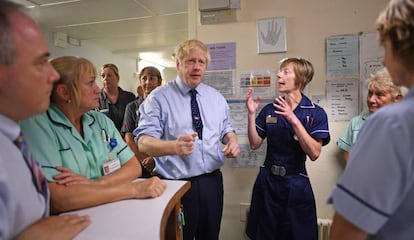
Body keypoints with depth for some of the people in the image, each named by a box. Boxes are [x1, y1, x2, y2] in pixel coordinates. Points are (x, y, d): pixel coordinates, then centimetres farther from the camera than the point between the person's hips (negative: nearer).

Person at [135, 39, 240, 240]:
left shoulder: (216, 97, 8)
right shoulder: (159, 97, -8)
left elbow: (226, 129, 16)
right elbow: (143, 142, -16)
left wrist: (233, 141, -8)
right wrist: (174, 146, -36)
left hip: (212, 181, 5)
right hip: (176, 185, -4)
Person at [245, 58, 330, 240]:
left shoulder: (316, 113, -8)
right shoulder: (269, 110, 1)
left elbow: (314, 153, -18)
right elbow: (255, 144, 0)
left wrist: (294, 120, -26)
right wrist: (251, 114, -11)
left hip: (296, 184, -3)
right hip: (267, 182, 3)